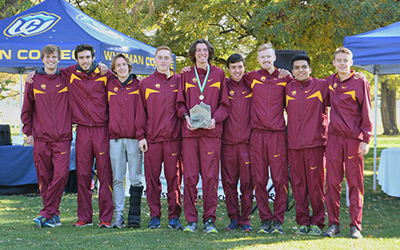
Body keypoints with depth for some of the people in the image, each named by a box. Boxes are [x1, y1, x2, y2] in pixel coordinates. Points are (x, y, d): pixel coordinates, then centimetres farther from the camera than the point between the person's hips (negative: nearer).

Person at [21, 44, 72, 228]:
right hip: (41, 138, 1)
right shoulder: (34, 80, 7)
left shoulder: (66, 79, 7)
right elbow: (27, 109, 12)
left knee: (61, 175, -12)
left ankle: (47, 213, -8)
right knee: (44, 177, 2)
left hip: (62, 138, -1)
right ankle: (54, 215, 11)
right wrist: (28, 132, 7)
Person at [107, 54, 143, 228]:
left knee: (135, 179, -3)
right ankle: (118, 215, 3)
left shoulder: (138, 86, 4)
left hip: (134, 137, -2)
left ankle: (134, 215, 1)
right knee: (117, 178, 1)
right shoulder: (110, 86, 11)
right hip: (115, 137, 2)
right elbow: (107, 108, 22)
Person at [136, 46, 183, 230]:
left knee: (174, 177, 0)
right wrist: (141, 135, 1)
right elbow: (141, 111, 9)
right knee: (152, 177, 1)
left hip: (174, 138, 0)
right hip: (152, 138, 1)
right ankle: (154, 216, 9)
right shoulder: (146, 83, 10)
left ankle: (174, 217, 6)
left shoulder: (179, 81, 10)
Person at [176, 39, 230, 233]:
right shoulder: (186, 75, 13)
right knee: (190, 176, -2)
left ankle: (209, 220, 2)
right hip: (190, 131, 1)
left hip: (211, 131, -1)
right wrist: (186, 117, -5)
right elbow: (180, 102, 14)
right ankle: (191, 220, 3)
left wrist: (215, 118, -7)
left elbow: (224, 103, 10)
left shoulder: (218, 74, 10)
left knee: (210, 176, -4)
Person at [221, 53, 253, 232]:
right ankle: (233, 219, 11)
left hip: (247, 141, 0)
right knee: (229, 182, 2)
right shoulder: (223, 85, 7)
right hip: (228, 142, 0)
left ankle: (245, 220, 6)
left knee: (247, 182, -1)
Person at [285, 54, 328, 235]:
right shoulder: (288, 88, 13)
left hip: (315, 143, -3)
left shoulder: (322, 86, 4)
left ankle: (317, 222, 5)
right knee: (298, 184, 4)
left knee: (316, 183, -3)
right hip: (294, 144, 3)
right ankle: (303, 222, 11)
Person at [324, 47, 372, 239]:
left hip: (353, 139, -4)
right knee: (332, 182, 2)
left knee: (355, 183, 0)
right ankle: (333, 224, 9)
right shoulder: (330, 82, 11)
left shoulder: (360, 82, -2)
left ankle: (355, 226, 5)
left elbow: (366, 113, -4)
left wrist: (365, 139, -9)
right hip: (334, 138, 4)